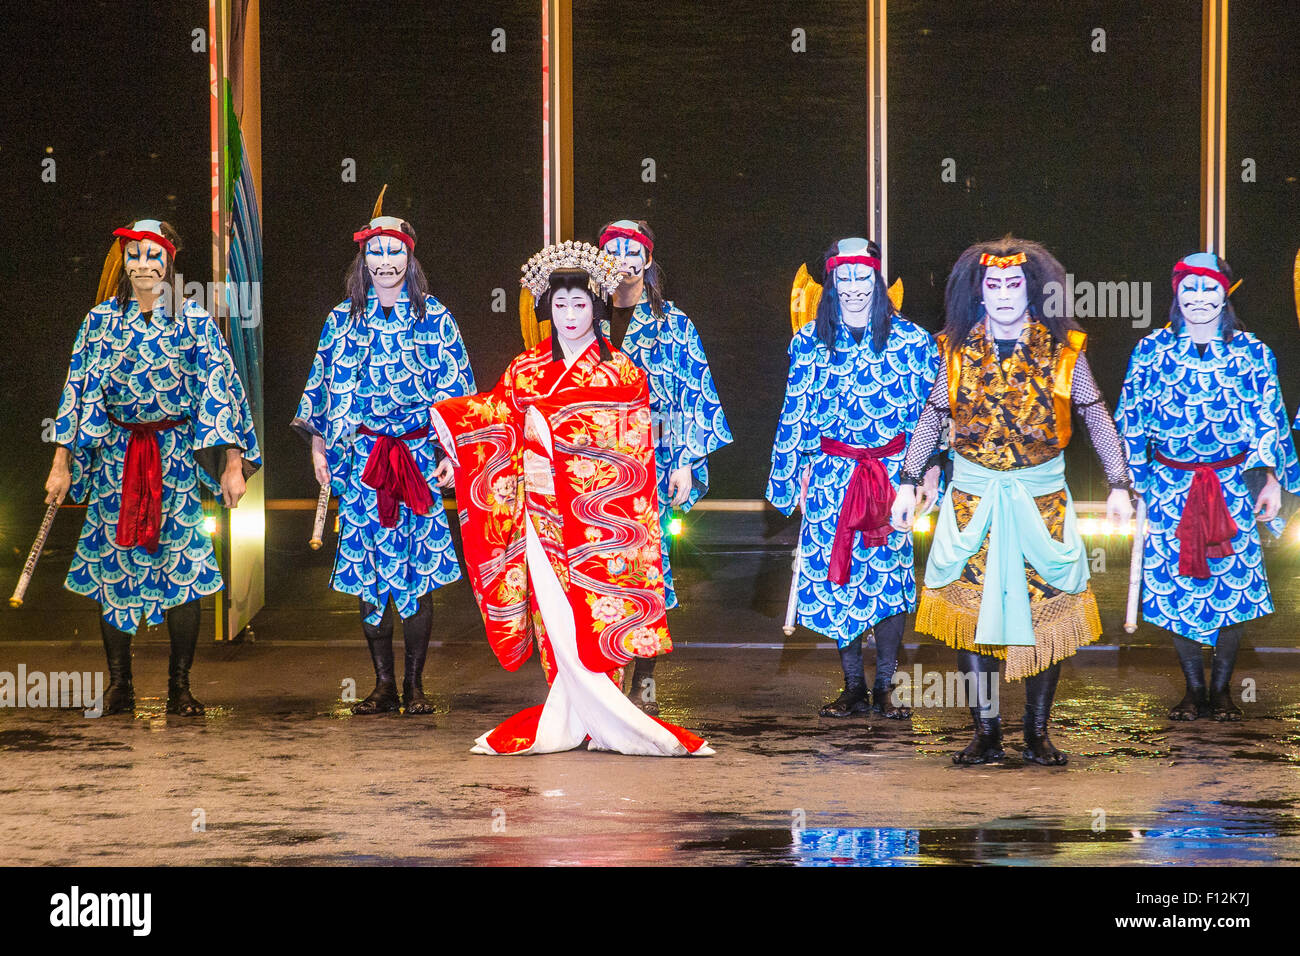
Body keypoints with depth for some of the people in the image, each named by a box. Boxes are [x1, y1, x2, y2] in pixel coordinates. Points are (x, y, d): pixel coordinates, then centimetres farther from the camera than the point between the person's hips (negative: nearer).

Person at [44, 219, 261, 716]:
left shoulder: (194, 320, 1)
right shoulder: (102, 319, 4)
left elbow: (219, 388, -1)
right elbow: (79, 390, 5)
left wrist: (233, 464, -7)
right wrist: (61, 464, 2)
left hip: (177, 457, -1)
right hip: (116, 456, 1)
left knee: (182, 568, -5)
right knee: (112, 566, 0)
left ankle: (180, 689, 3)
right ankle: (119, 686, 8)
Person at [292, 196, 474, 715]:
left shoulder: (435, 317, 5)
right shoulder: (343, 319, 10)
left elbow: (456, 390, 4)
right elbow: (321, 387, 12)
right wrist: (318, 446, 5)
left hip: (419, 455, -1)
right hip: (360, 458, 2)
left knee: (418, 573, -3)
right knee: (367, 575, 0)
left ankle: (414, 683, 4)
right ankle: (383, 684, 6)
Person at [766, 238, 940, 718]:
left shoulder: (912, 341, 1)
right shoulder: (810, 341, 6)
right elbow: (797, 414, 12)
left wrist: (930, 470, -3)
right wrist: (800, 473, 9)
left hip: (893, 474, -2)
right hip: (832, 475, 2)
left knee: (889, 580, -5)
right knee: (836, 581, 1)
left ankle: (884, 687, 5)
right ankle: (853, 687, 10)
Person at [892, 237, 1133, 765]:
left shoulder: (1062, 350, 0)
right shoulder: (958, 350, 4)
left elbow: (1097, 418, 6)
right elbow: (931, 419, 14)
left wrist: (1118, 484, 1)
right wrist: (908, 482, 11)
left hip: (1041, 500, -1)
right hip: (972, 498, 1)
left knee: (1045, 610, -1)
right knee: (970, 611, -3)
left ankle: (1037, 733, 10)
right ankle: (986, 733, 5)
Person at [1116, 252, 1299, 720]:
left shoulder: (1251, 353, 4)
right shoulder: (1151, 351, 4)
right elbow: (1131, 422, 7)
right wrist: (1127, 484, 2)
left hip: (1234, 486, 0)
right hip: (1170, 485, 0)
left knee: (1235, 581, -2)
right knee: (1174, 583, -1)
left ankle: (1221, 688, 12)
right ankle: (1193, 687, 12)